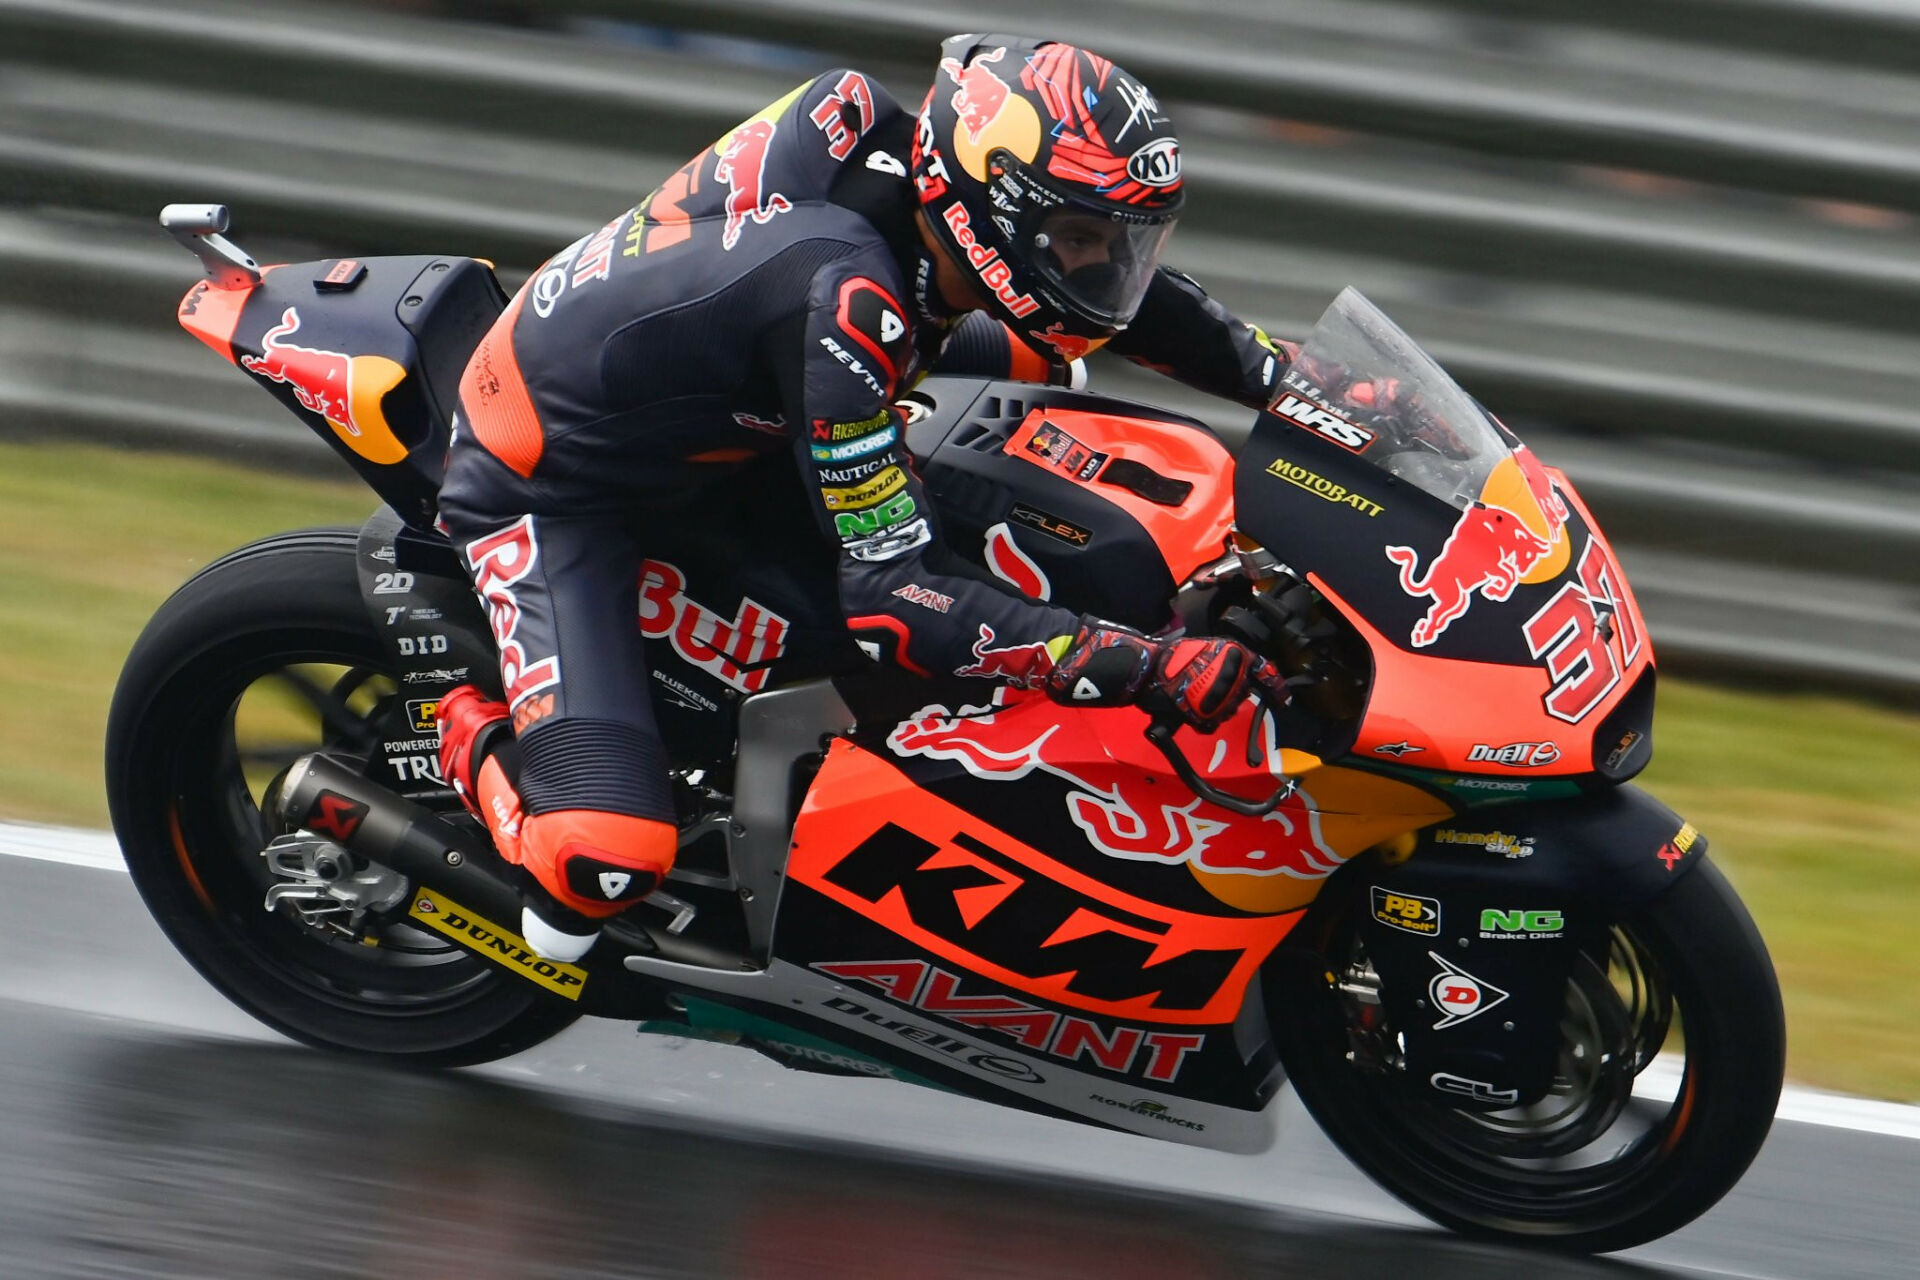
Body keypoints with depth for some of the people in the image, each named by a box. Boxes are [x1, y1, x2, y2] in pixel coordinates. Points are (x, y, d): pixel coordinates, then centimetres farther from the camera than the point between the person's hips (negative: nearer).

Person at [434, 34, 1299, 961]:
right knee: (600, 867, -27)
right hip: (548, 490, -9)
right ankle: (463, 736, 4)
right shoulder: (843, 292, -36)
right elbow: (892, 600, -36)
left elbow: (1116, 291, 5)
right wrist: (1148, 667, -40)